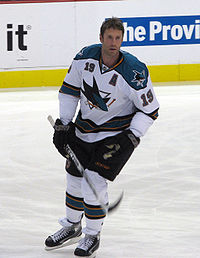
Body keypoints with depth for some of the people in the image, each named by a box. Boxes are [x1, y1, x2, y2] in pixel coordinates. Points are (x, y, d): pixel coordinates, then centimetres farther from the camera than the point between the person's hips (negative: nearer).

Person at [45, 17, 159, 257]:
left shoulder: (135, 72, -25)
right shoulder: (85, 57, -13)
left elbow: (149, 110, -14)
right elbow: (69, 89, 3)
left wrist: (132, 137, -22)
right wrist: (63, 124, -2)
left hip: (117, 133, -5)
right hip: (84, 128, 5)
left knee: (94, 180, -13)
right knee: (75, 177, 14)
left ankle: (93, 236, 6)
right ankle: (72, 227, 39)